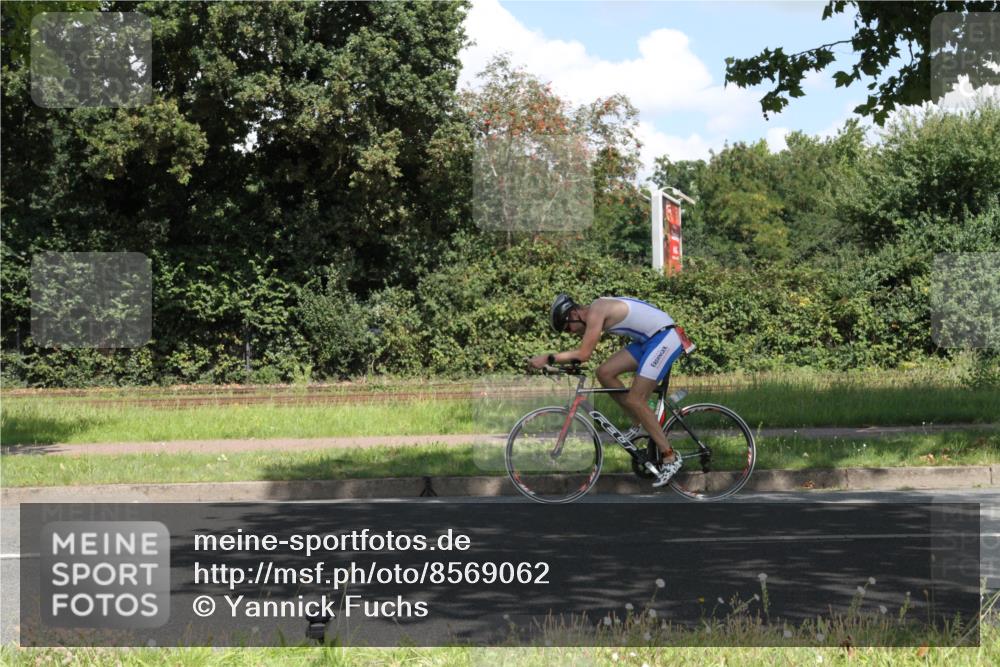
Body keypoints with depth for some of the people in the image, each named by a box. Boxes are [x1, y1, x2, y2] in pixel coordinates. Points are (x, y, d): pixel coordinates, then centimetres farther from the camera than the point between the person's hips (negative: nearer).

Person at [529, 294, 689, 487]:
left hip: (665, 338, -9)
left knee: (635, 400, -11)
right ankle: (640, 424, 16)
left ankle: (670, 458, -6)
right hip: (649, 340, 9)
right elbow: (583, 353, 19)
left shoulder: (596, 312, -17)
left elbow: (583, 354, -23)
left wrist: (548, 358, -18)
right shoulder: (596, 311, 11)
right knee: (605, 373, 4)